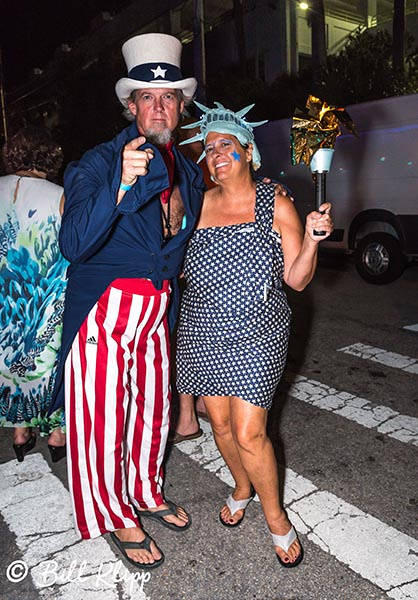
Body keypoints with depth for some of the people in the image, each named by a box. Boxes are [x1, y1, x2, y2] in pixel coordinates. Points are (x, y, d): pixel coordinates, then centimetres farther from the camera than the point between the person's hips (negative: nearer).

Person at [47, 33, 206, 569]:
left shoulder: (189, 172, 8)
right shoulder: (99, 163, -13)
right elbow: (73, 244, -27)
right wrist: (121, 185, -40)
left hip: (155, 309, 6)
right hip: (103, 308, -6)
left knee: (152, 407, 18)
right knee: (102, 418, 5)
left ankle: (146, 494, 43)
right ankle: (116, 518, 29)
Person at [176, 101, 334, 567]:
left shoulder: (276, 205, -3)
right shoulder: (199, 203, 4)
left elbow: (297, 280, -4)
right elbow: (177, 264, 9)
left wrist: (311, 240, -20)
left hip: (256, 336, -3)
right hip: (202, 333, 4)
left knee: (249, 433, -5)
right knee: (220, 423, 14)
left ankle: (276, 519, 22)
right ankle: (242, 488, 44)